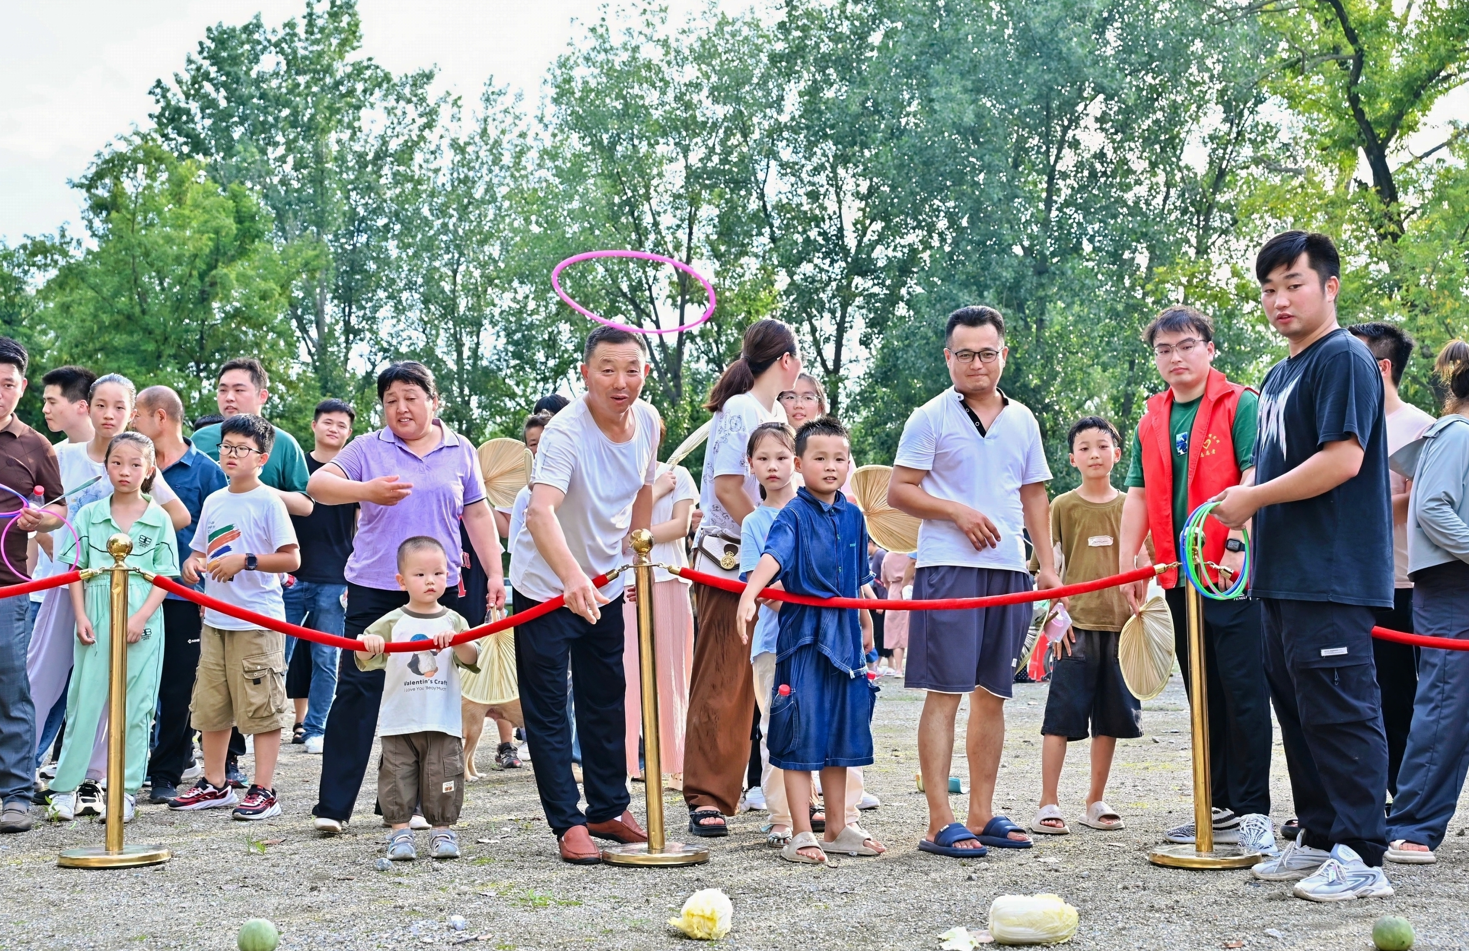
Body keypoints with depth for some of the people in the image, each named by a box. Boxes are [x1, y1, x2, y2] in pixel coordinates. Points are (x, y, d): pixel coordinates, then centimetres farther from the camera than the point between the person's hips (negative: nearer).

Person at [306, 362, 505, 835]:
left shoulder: (460, 451, 10)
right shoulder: (368, 448, 3)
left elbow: (478, 515, 15)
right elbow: (318, 484, -9)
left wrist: (495, 573, 7)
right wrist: (367, 490, -27)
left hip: (438, 593, 2)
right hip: (374, 589, -2)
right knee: (356, 693, -5)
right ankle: (333, 805, -2)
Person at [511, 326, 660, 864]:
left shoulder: (648, 421, -8)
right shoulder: (566, 432, -29)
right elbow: (539, 513, -45)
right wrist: (571, 577, -59)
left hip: (605, 584, 6)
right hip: (546, 584, -6)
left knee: (607, 703, 15)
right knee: (547, 710, -2)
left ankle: (609, 809, 29)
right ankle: (567, 823, 5)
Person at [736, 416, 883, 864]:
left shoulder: (853, 517, 10)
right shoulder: (793, 516, -9)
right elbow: (773, 556, -28)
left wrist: (866, 624, 25)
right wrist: (750, 594, -44)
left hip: (844, 634, 6)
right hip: (803, 633, -6)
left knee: (841, 731, 12)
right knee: (801, 733, -3)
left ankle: (836, 828, 23)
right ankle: (801, 834, 3)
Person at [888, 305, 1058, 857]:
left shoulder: (1022, 420, 16)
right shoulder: (931, 418, 1)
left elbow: (1034, 496, 19)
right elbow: (898, 491, -2)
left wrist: (1048, 564, 11)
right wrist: (958, 511, -13)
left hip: (1009, 569, 6)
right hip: (948, 567, -5)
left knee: (993, 692, 8)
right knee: (945, 692, -9)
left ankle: (981, 815, 15)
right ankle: (940, 823, -8)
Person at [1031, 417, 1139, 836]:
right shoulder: (1063, 506, 1)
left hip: (1120, 624, 3)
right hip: (1077, 625, -3)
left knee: (1110, 717, 8)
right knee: (1061, 715, -5)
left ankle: (1096, 802, 19)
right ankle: (1049, 804, 1)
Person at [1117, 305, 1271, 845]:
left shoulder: (1240, 405, -3)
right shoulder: (1151, 422, 14)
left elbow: (1255, 478, -12)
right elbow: (1138, 496, 14)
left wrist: (1238, 545, -22)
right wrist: (1127, 564, 7)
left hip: (1233, 573, -6)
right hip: (1181, 577, 6)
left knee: (1243, 692, -6)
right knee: (1205, 696, 11)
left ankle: (1253, 810, 0)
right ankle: (1221, 806, 19)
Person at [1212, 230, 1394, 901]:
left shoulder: (1343, 358, -9)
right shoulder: (1279, 376, 20)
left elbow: (1343, 458, -20)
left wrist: (1253, 498, -13)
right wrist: (1241, 505, 10)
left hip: (1332, 575, -10)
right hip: (1284, 572, 10)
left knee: (1339, 708, -9)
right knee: (1297, 707, 13)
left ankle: (1361, 857, -5)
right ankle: (1319, 839, 23)